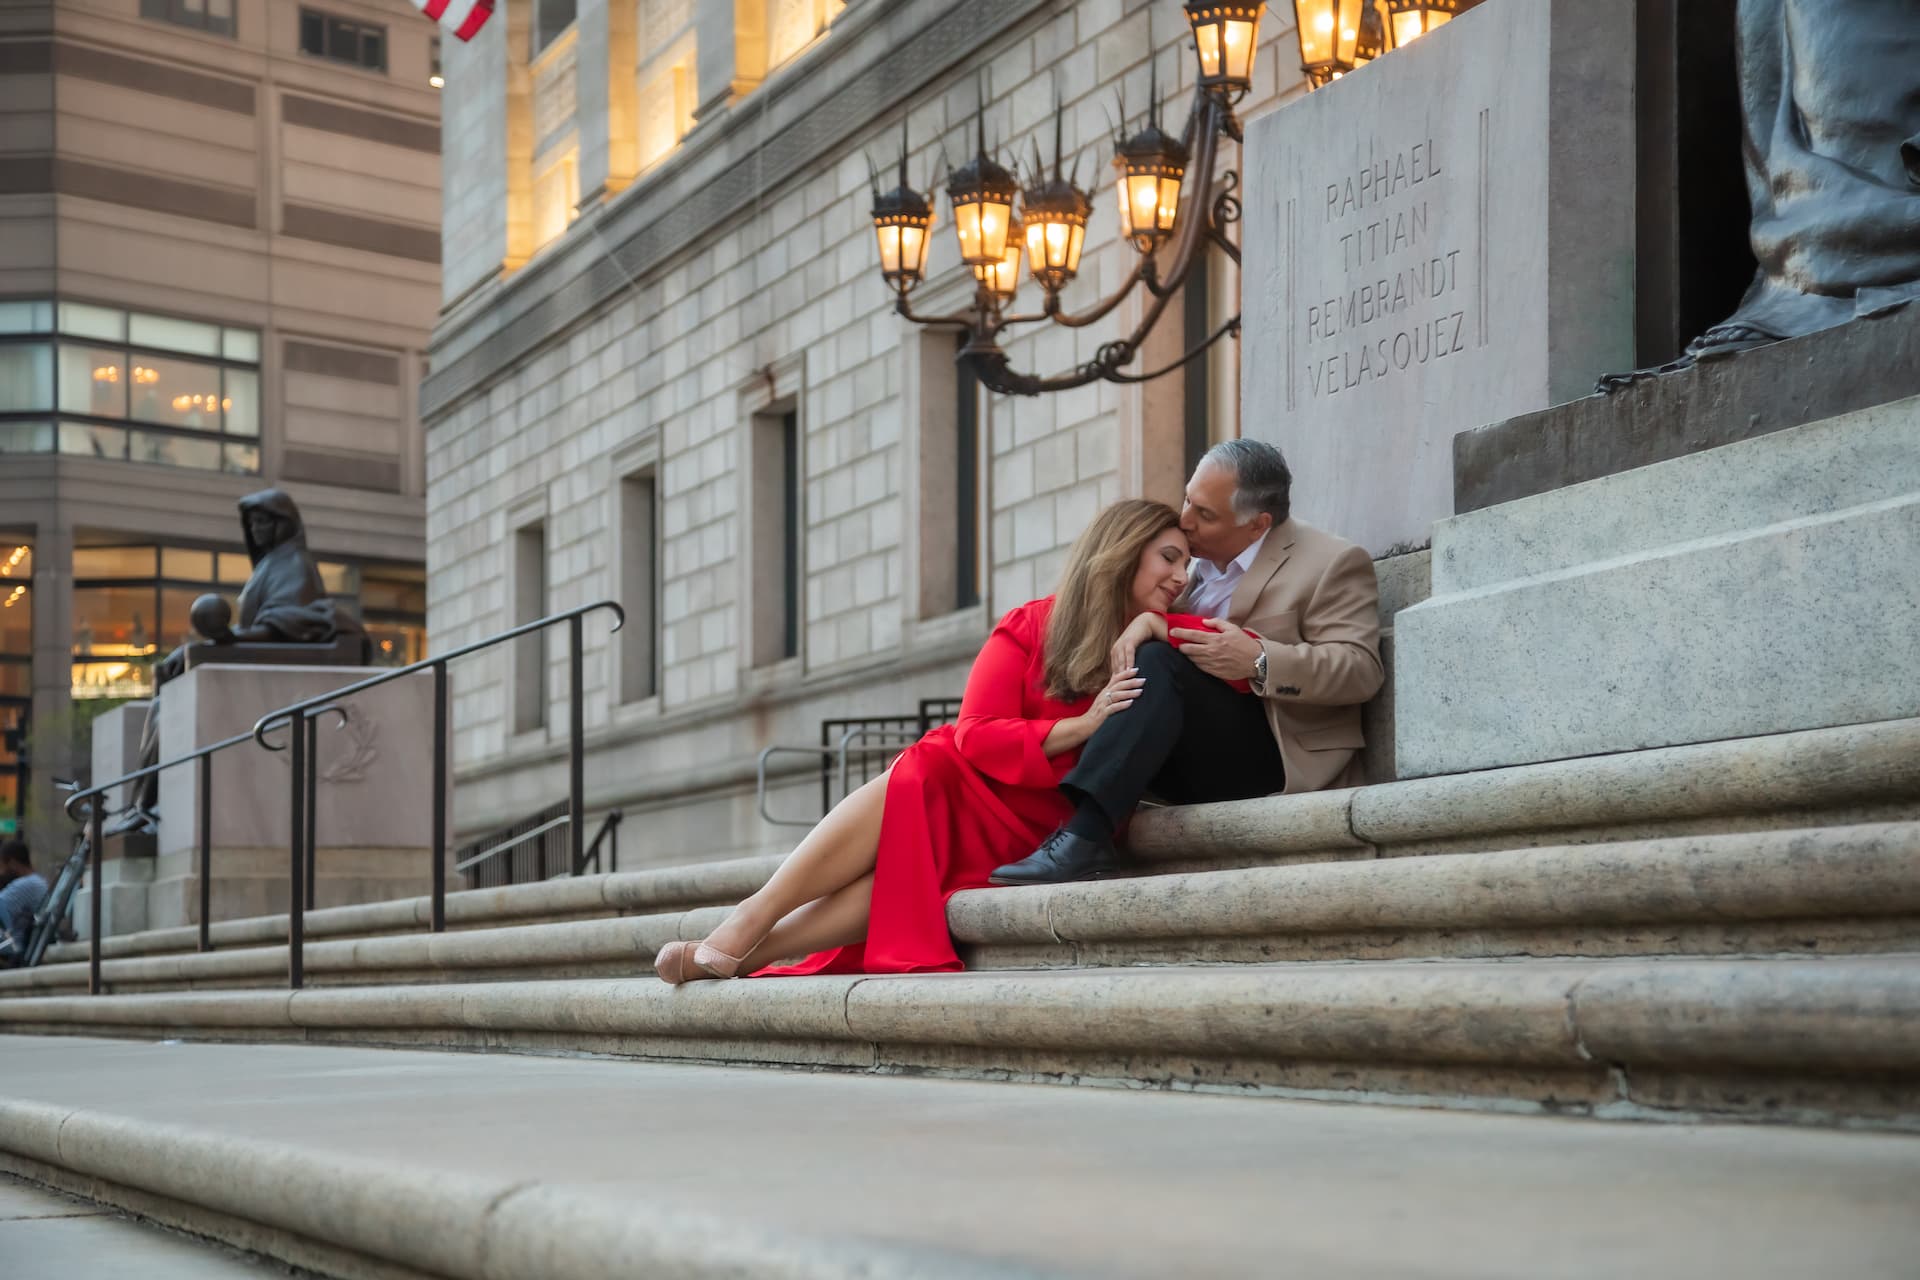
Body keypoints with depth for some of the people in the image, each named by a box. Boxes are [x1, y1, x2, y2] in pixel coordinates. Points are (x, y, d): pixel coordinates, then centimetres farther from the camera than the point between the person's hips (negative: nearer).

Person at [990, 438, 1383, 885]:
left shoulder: (1334, 564, -2)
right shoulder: (1201, 565, 18)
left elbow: (1361, 670, -11)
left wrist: (1259, 663, -26)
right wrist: (1146, 621, -15)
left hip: (1278, 756, -7)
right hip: (1196, 765, 7)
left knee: (1160, 664, -27)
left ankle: (1085, 836, -40)